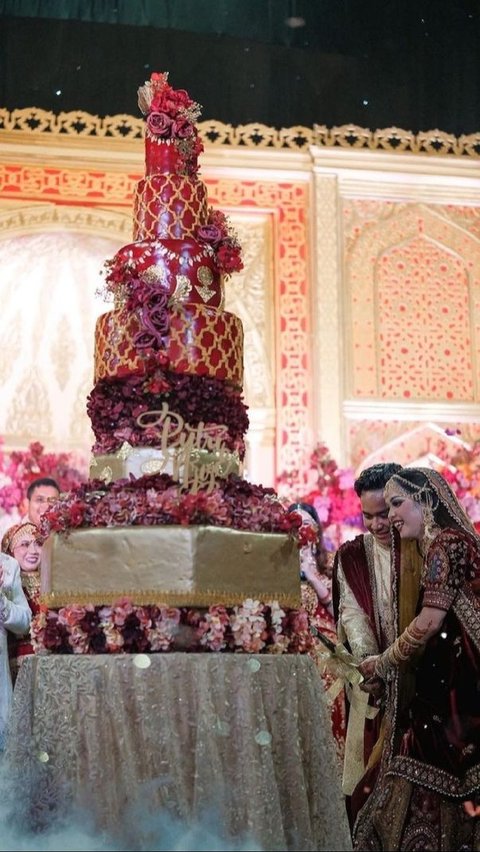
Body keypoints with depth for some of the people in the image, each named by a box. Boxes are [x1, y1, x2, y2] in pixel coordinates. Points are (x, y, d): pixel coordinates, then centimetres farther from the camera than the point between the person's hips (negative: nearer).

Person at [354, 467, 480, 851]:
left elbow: (429, 622, -16)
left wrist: (383, 663, -2)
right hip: (448, 689, 9)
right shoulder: (443, 547, 17)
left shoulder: (447, 545, -11)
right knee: (443, 792, 9)